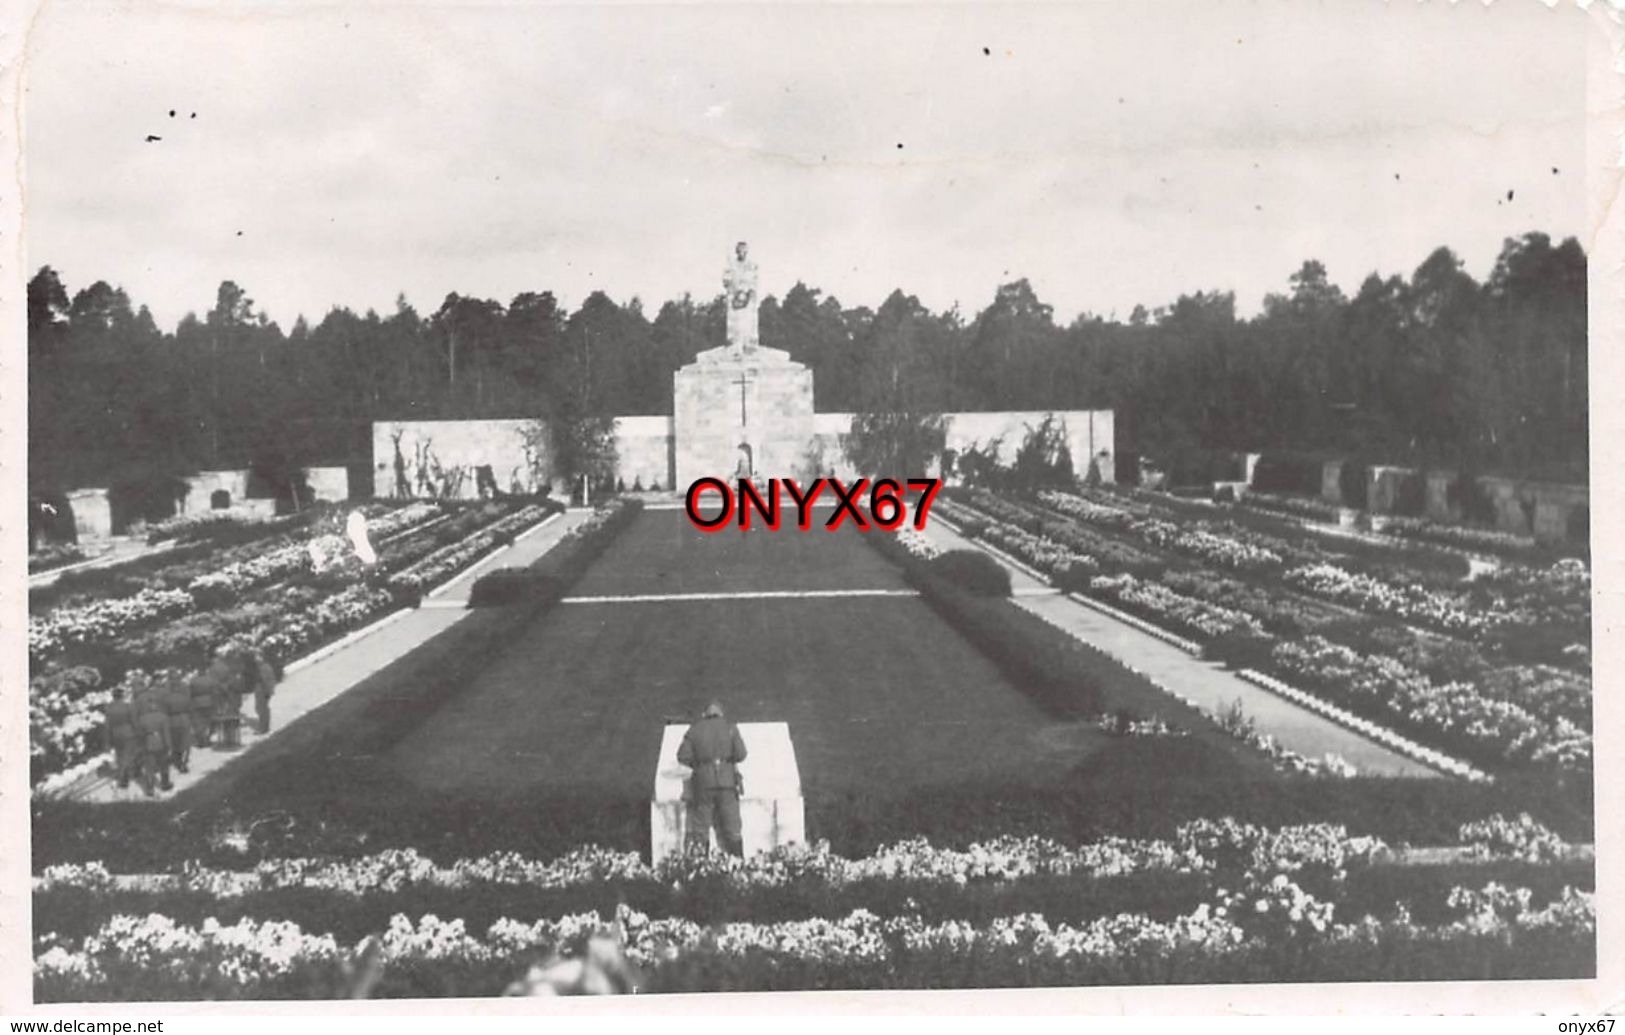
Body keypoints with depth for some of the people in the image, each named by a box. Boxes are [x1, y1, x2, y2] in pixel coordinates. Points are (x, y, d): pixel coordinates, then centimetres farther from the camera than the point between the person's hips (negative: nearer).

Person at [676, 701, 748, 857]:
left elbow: (683, 756, -3)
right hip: (727, 780, 0)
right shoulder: (730, 728, 3)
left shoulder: (694, 730, 5)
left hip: (703, 782, 0)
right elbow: (740, 754, -6)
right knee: (732, 827, 7)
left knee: (699, 827, 6)